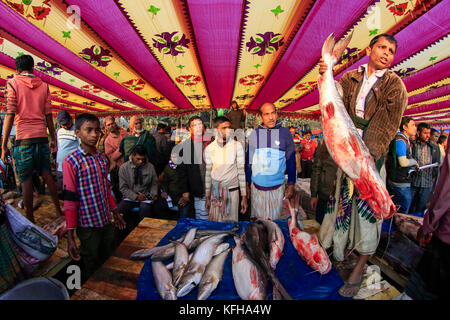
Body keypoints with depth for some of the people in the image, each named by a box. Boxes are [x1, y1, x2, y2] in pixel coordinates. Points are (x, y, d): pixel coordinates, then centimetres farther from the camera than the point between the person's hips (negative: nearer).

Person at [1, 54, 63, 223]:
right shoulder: (44, 85, 10)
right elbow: (48, 115, 7)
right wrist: (53, 138, 15)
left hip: (23, 138, -3)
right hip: (42, 136, 3)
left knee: (26, 179, 4)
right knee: (47, 175, 12)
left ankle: (30, 219, 10)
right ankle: (58, 211, 17)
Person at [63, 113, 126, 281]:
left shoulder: (102, 158, 3)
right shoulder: (71, 162, -14)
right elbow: (70, 201, -14)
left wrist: (116, 213, 17)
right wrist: (70, 237, -14)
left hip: (107, 221, 6)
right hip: (88, 225, -5)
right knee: (92, 271, 15)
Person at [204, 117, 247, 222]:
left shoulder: (237, 146, -6)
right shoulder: (209, 149, -1)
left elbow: (241, 171, -3)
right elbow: (208, 173, 5)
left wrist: (244, 196, -3)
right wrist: (207, 197, 8)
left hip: (232, 191, -1)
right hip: (215, 191, 2)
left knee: (231, 221, 6)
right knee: (215, 223, 9)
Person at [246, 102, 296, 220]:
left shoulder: (285, 133, -1)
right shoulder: (254, 134, 1)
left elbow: (291, 161, 4)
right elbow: (248, 161, 7)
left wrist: (291, 185, 2)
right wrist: (247, 184, 7)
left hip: (277, 188, -1)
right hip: (256, 187, 1)